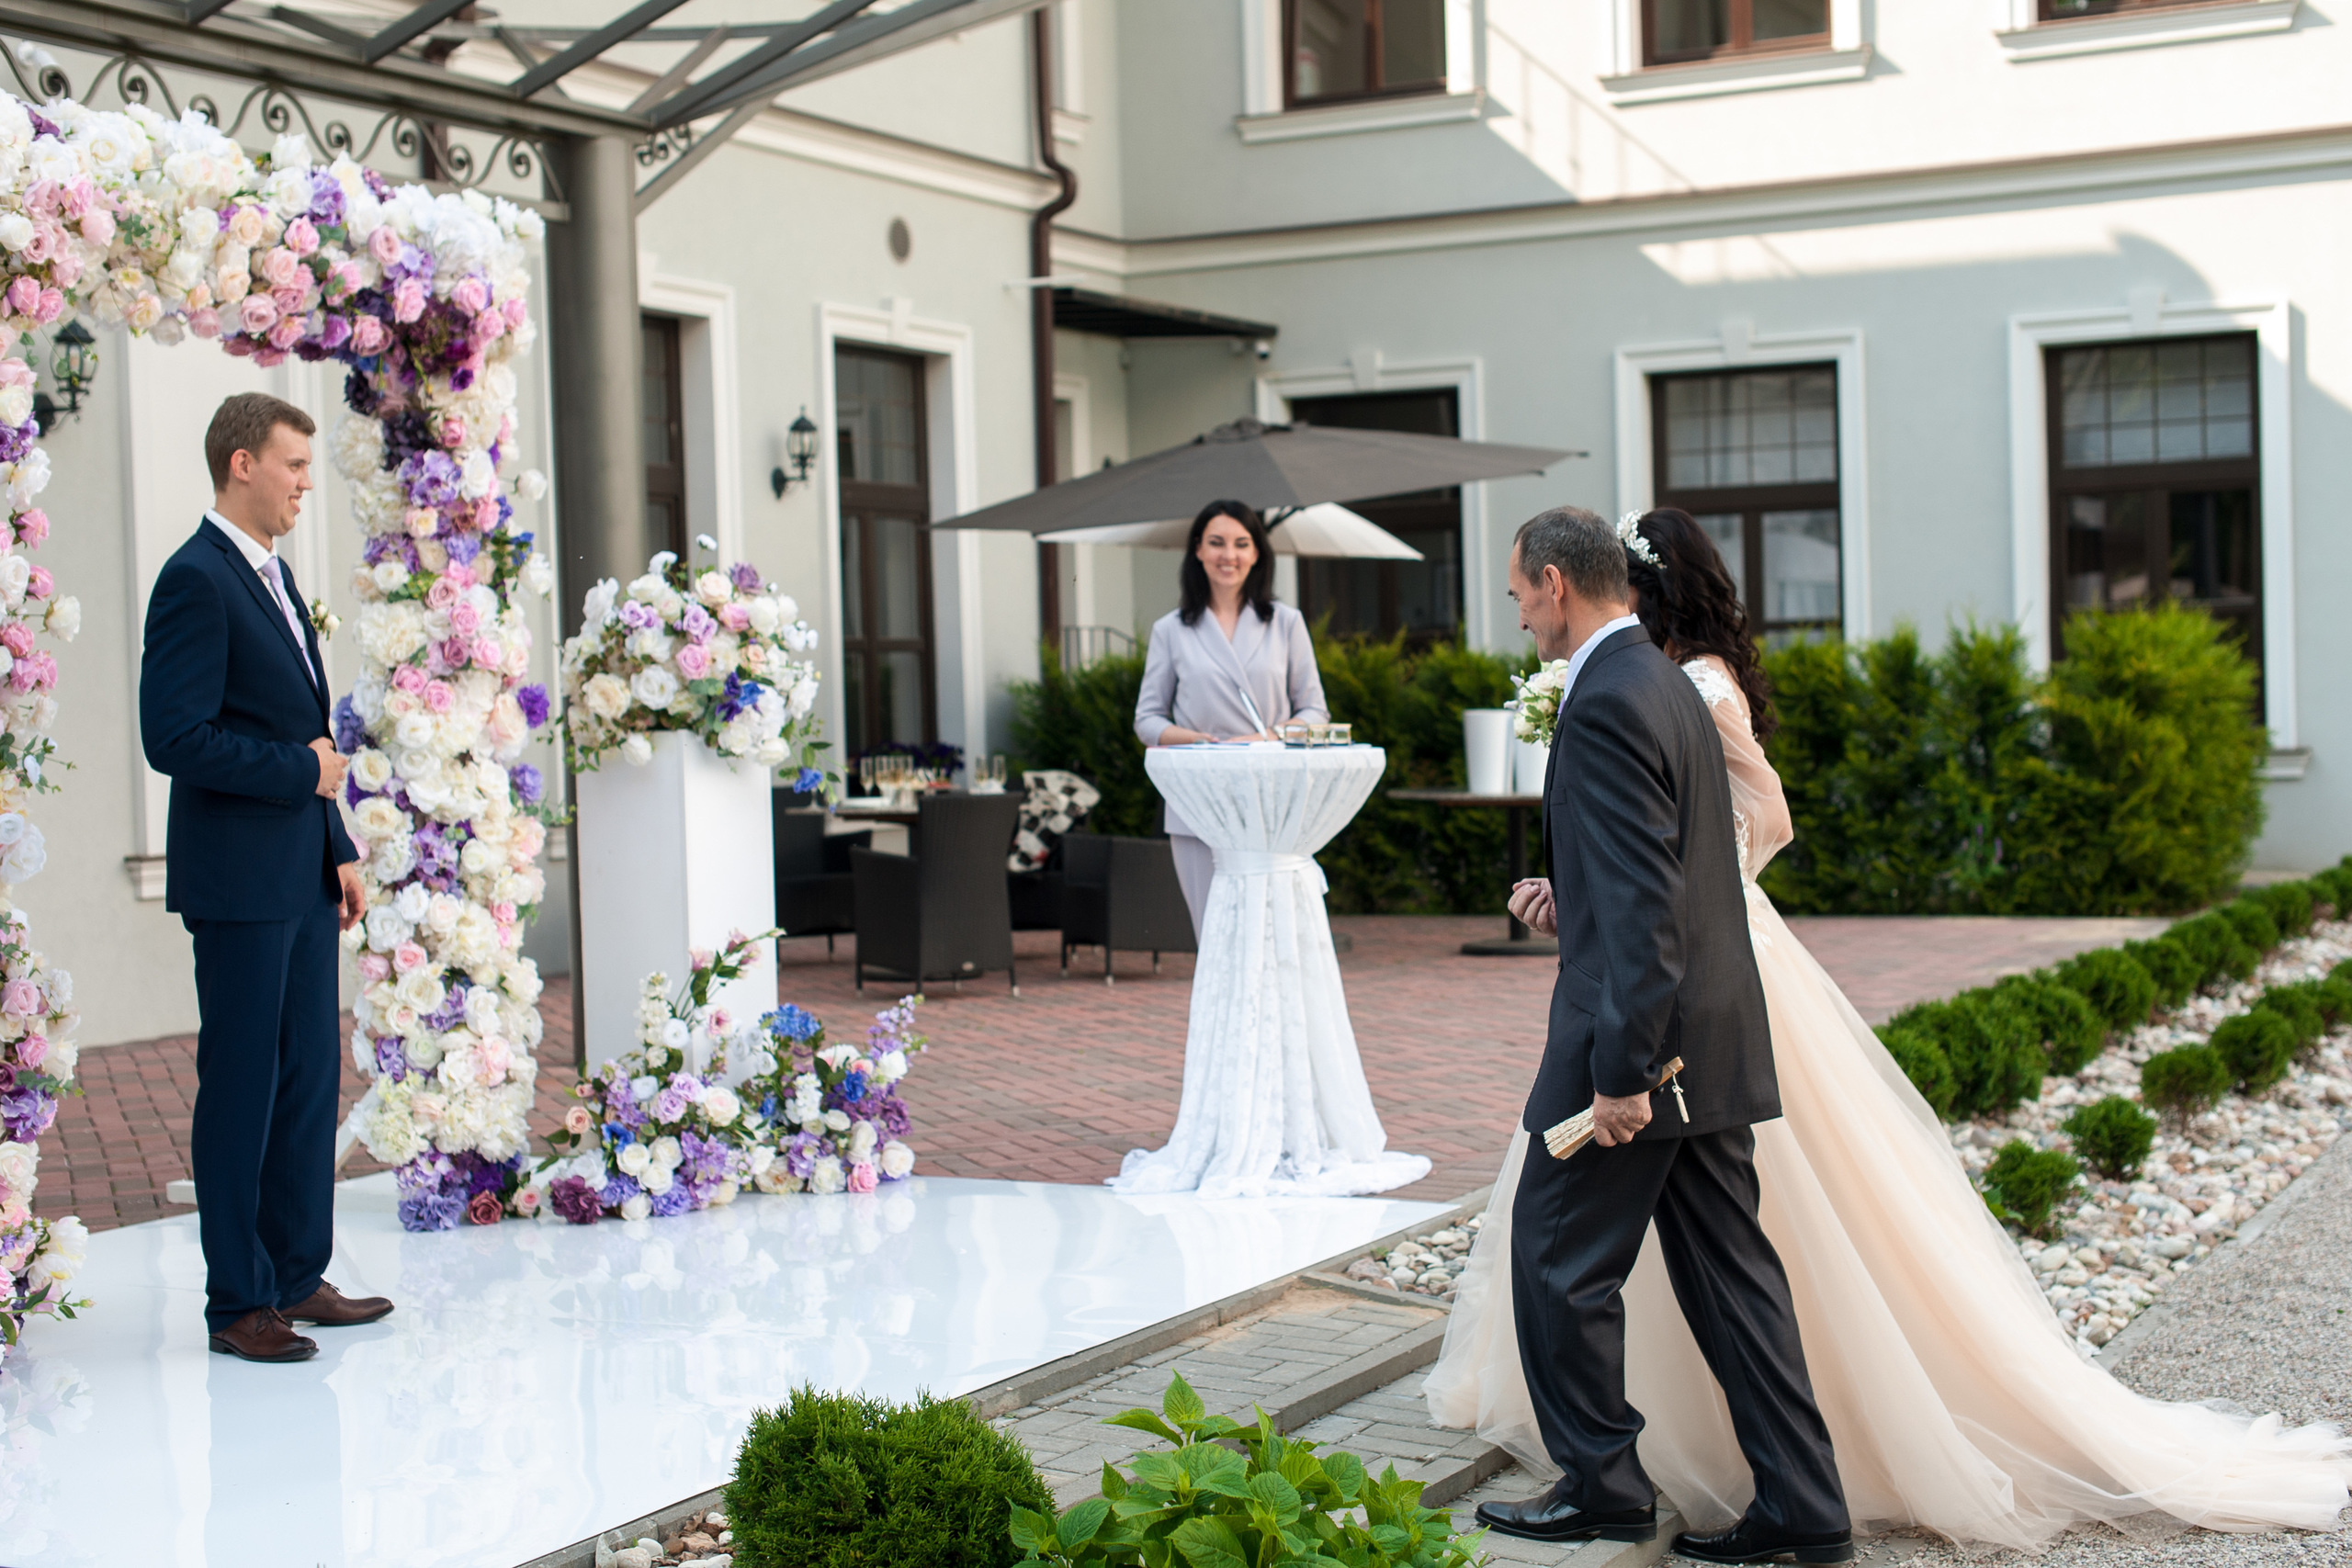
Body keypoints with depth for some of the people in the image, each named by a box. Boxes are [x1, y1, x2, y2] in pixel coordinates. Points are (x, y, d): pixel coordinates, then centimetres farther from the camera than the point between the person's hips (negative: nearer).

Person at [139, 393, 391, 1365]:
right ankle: (237, 1302, 6)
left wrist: (338, 846, 17)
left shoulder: (273, 574, 17)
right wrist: (298, 771, -13)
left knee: (310, 1077, 11)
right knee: (240, 1087, -2)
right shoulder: (196, 578, -12)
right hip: (239, 882, -9)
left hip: (303, 878, 9)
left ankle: (299, 1276, 21)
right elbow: (175, 738, -19)